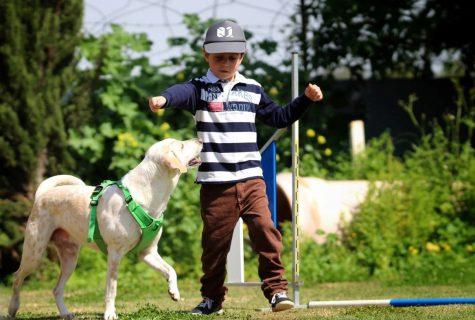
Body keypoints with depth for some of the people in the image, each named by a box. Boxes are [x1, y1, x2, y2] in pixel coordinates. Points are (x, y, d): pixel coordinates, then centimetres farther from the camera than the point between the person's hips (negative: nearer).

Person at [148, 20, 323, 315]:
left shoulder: (252, 90, 13)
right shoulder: (200, 89, 1)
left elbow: (279, 117, 26)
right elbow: (182, 93, -24)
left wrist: (306, 100, 15)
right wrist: (164, 99, -47)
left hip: (251, 178, 2)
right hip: (215, 182, -2)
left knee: (265, 230, -13)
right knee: (215, 240, 4)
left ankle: (276, 288, -4)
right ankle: (212, 298, 19)